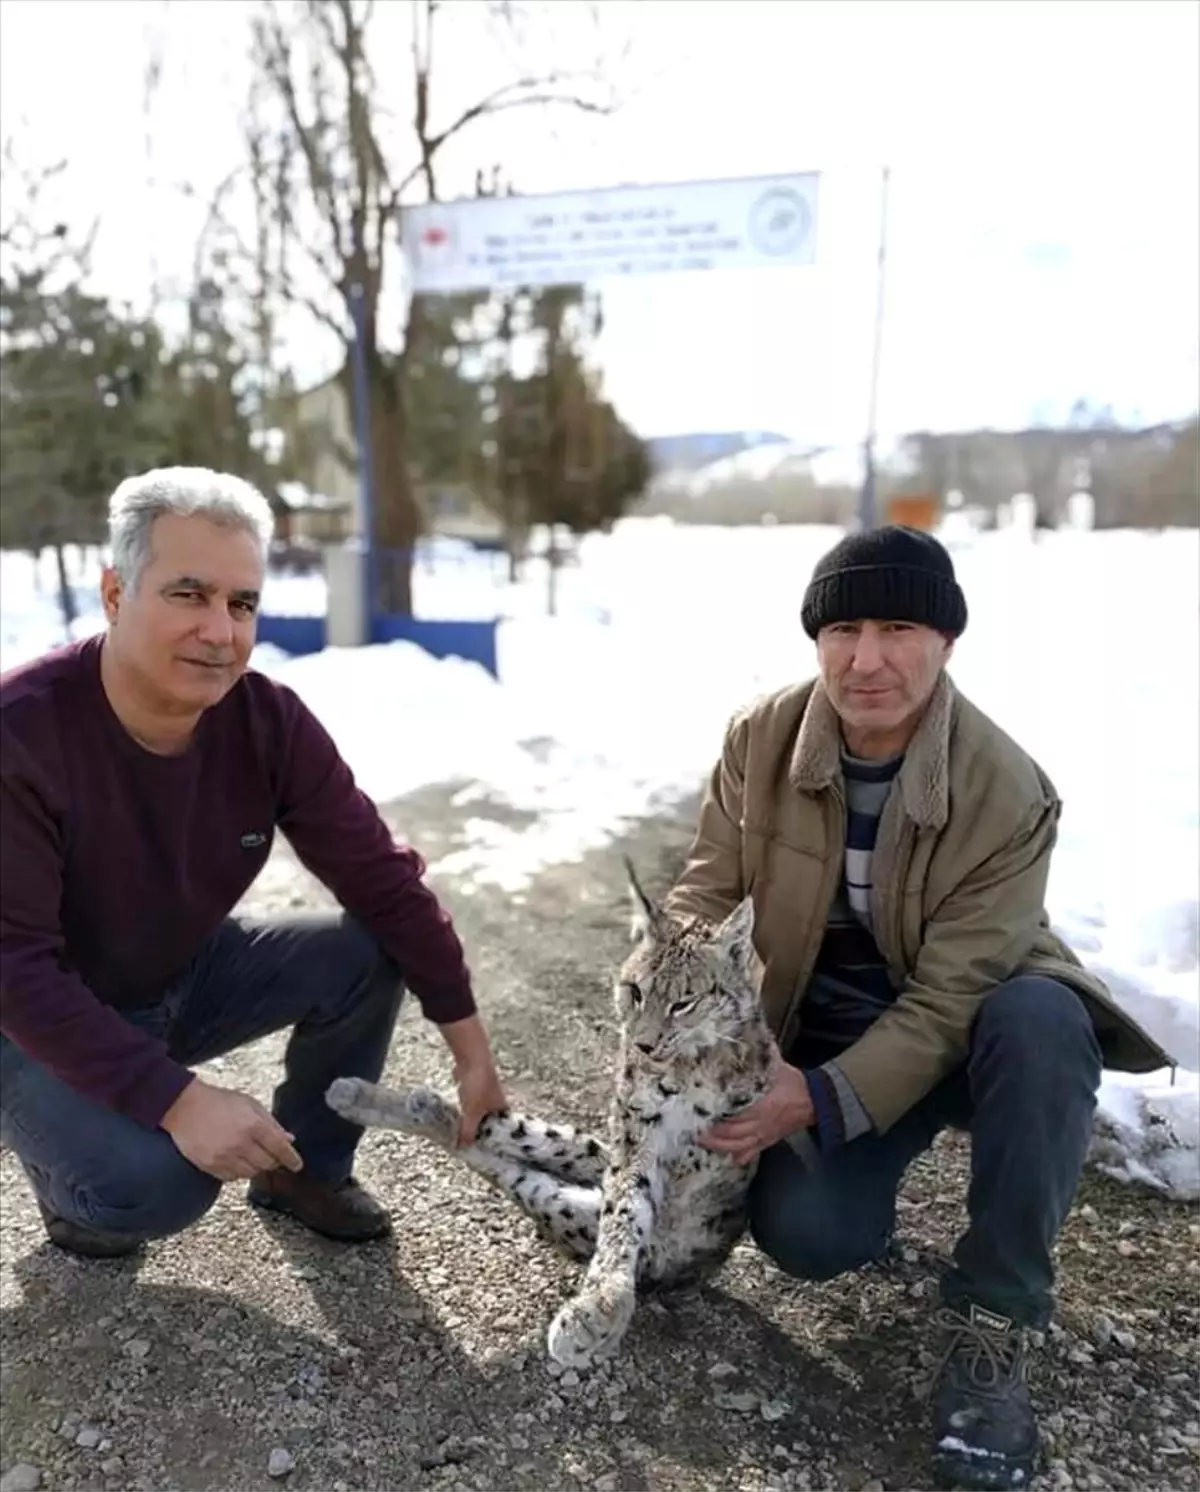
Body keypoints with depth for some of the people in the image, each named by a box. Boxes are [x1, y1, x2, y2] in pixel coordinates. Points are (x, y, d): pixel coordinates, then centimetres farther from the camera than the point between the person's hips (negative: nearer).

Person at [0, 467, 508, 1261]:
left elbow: (384, 881, -13)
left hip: (187, 979, 5)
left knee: (370, 951, -14)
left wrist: (471, 1048, -12)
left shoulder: (270, 720, -17)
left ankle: (308, 1167, 8)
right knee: (157, 1182, -29)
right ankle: (75, 1177, 9)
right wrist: (177, 1100, -35)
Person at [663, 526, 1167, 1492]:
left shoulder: (1009, 792, -24)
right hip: (825, 1032, 2)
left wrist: (826, 1102, -34)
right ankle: (874, 1171, 18)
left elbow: (948, 996, -24)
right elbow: (707, 890, -7)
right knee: (803, 1235, -21)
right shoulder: (761, 740, -14)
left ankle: (992, 1325, -18)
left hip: (964, 1028, -1)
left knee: (1040, 1022, -37)